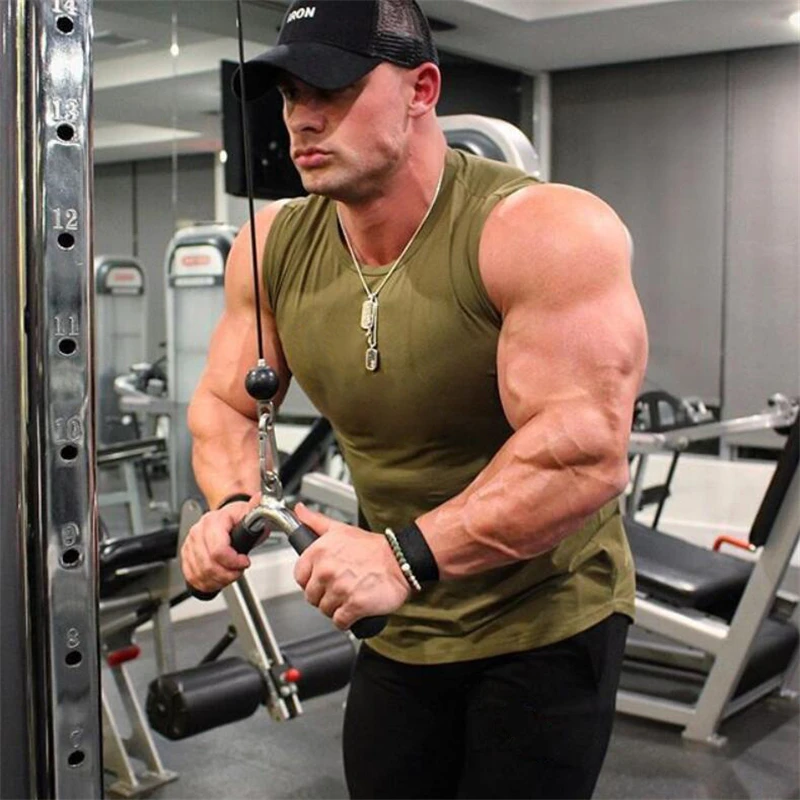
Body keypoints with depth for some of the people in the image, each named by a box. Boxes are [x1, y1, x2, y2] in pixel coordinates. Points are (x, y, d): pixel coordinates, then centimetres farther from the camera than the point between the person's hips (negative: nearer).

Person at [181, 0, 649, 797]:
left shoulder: (544, 234, -24)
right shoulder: (273, 248, -6)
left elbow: (588, 452, -31)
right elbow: (225, 402, 6)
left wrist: (408, 556, -38)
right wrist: (231, 505, -15)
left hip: (545, 624, -5)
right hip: (396, 631, 5)